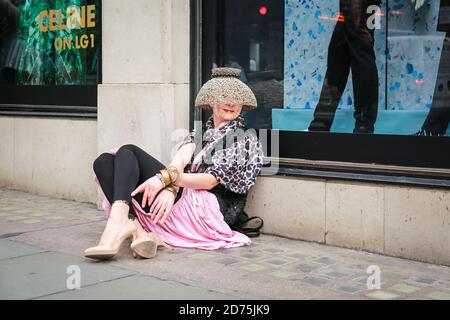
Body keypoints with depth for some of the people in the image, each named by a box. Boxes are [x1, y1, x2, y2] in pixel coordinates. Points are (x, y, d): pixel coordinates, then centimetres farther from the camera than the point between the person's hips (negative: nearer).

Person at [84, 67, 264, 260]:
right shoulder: (197, 136, 25)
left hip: (208, 207, -6)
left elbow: (213, 179, -5)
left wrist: (166, 177, -17)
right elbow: (179, 159, 1)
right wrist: (170, 188, -23)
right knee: (104, 161, -7)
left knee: (128, 152, -16)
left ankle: (118, 223, -42)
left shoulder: (246, 139, 9)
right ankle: (138, 231, -31)